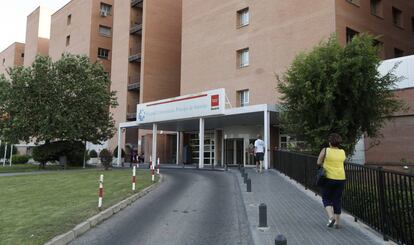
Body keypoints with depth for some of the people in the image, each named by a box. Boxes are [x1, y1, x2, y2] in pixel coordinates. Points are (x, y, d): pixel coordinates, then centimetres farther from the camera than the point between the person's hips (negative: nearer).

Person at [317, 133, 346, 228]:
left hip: (328, 178, -3)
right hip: (341, 179, 3)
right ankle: (337, 222, 15)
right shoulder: (343, 152, 4)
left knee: (326, 199, 11)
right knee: (337, 200, 12)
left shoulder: (325, 151, -7)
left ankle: (331, 217, -9)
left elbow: (319, 163, -3)